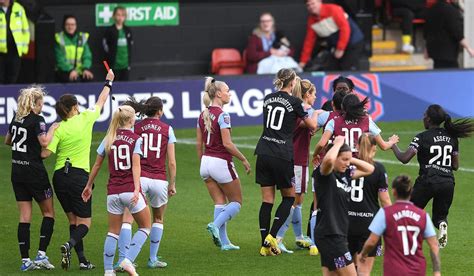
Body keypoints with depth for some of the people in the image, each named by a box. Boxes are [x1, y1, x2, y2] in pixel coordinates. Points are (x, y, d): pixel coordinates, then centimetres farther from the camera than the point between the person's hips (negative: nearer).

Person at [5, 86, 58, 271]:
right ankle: (41, 254, -2)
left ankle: (25, 260, 2)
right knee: (48, 213, 7)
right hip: (34, 171, -6)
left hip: (17, 171, 6)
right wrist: (52, 129, -9)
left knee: (24, 216, 6)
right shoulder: (37, 120, -12)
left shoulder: (16, 118, 8)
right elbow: (44, 142, -24)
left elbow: (7, 141, 21)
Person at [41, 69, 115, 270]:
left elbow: (45, 154, -11)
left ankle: (82, 260, 9)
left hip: (60, 177, 2)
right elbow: (101, 102, 16)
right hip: (79, 176, -2)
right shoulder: (86, 119, -2)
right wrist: (108, 82, 30)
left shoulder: (58, 129, -3)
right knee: (84, 223, 2)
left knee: (73, 220, 14)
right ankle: (70, 245, -28)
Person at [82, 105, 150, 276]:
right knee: (145, 227, 10)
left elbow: (97, 165, 12)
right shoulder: (135, 139, -5)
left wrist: (89, 186, 22)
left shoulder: (109, 139, 8)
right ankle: (128, 260, -6)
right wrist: (136, 189, -20)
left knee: (113, 232, 11)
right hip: (130, 190, -4)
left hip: (113, 192, 4)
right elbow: (136, 166, -14)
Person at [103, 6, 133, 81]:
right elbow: (106, 47, -6)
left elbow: (130, 48, 12)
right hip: (114, 65, -4)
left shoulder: (128, 31, 8)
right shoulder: (109, 31, -5)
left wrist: (129, 63, 5)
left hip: (125, 66, 4)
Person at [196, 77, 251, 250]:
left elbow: (199, 143, 12)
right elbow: (227, 143, -18)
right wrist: (244, 159, -9)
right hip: (221, 163, -7)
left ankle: (224, 242, 4)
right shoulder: (222, 115, -15)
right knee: (236, 202, 7)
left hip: (206, 162, 7)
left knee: (220, 204, 10)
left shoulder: (203, 115, 8)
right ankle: (216, 225, -14)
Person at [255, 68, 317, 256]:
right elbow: (312, 126, 5)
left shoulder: (268, 99, 9)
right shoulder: (294, 102, -6)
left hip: (263, 154, 5)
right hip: (282, 155, -5)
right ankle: (271, 236, -2)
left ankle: (265, 245, 6)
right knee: (289, 197, 12)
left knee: (267, 200, 7)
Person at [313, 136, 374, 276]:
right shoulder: (324, 174, -12)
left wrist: (351, 159, 7)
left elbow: (369, 169, 19)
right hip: (329, 235, -8)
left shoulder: (345, 174, 11)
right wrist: (338, 143, -16)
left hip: (338, 234, 8)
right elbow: (328, 159, -34)